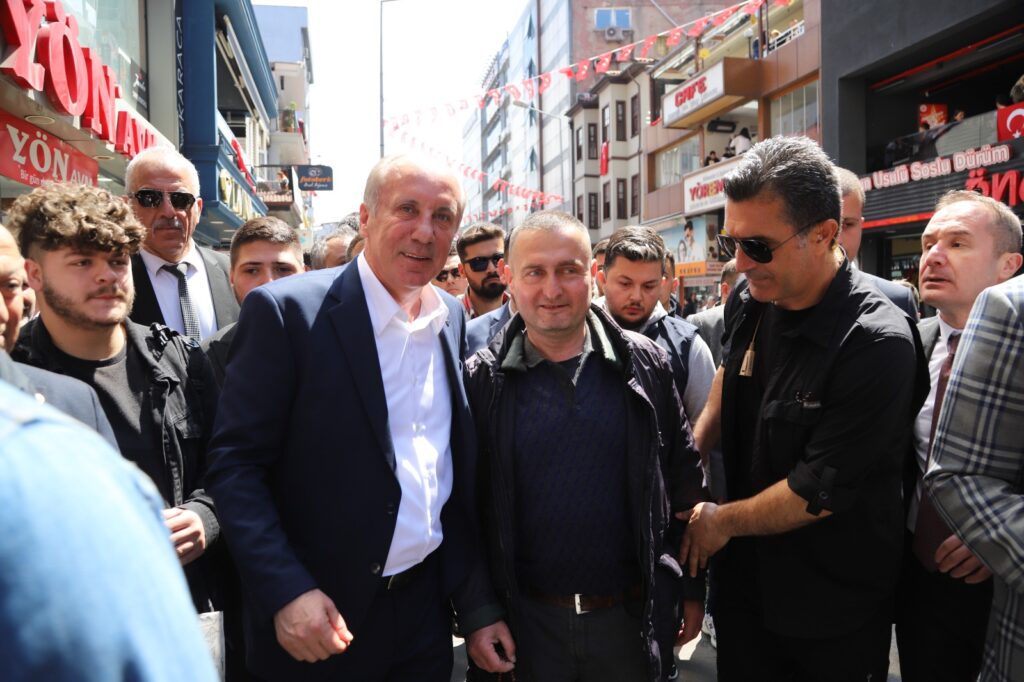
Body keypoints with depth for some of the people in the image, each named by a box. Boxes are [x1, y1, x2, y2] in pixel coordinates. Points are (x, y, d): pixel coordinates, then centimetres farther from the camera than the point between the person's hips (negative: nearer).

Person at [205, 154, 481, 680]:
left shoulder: (453, 318, 3)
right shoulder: (287, 311, -13)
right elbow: (235, 464, -13)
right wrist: (286, 592, -20)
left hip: (429, 604, 5)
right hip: (325, 617, -4)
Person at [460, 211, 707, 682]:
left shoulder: (645, 364, -4)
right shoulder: (482, 380, -7)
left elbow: (685, 480, 4)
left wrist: (694, 588, 7)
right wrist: (477, 612, -6)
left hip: (636, 619, 1)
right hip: (529, 622, -1)